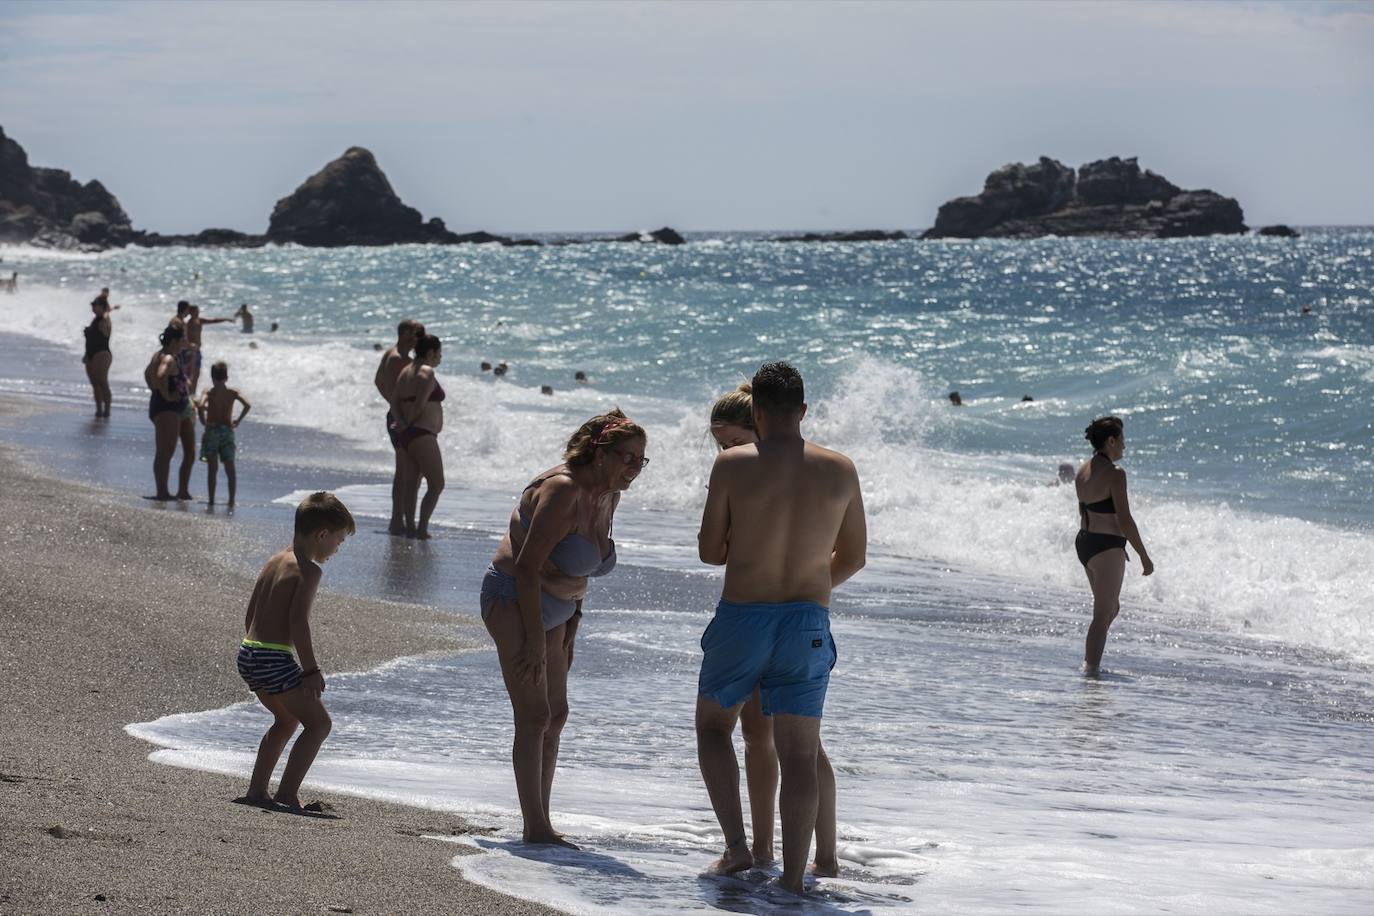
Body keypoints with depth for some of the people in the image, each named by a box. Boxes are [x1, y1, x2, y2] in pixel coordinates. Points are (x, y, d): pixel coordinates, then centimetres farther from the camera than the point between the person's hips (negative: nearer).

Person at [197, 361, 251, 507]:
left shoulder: (208, 392, -3)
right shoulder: (233, 392, 2)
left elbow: (200, 405, -21)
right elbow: (247, 405, -10)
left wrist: (203, 421, -6)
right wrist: (238, 420, 1)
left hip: (212, 430, -2)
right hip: (227, 431, 2)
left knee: (212, 468, -1)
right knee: (230, 468, 9)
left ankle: (211, 499, -4)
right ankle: (232, 499, 6)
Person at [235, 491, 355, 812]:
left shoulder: (274, 562, 16)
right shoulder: (309, 570, -10)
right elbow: (298, 620, -20)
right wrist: (312, 670, -16)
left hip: (248, 654, 9)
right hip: (276, 660, -9)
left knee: (287, 719, 28)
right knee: (319, 723, 2)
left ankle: (257, 789, 26)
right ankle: (286, 794, -6)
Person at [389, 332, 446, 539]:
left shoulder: (405, 372, 16)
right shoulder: (427, 373, -12)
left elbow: (395, 400, 7)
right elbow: (420, 404, -19)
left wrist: (401, 422, -5)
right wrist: (409, 423, -6)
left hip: (406, 436, 10)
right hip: (422, 434, -10)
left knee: (412, 482, 13)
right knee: (436, 485, -7)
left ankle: (410, 528, 13)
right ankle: (422, 529, -13)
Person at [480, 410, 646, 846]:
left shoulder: (607, 497, 4)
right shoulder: (563, 491, -23)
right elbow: (527, 565, -26)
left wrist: (569, 633, 14)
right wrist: (535, 641, -24)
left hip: (551, 610, 10)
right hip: (513, 601, -10)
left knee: (555, 715, 12)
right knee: (534, 716, -13)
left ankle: (540, 823, 19)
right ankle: (535, 827, -13)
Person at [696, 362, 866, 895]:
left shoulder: (733, 465, -9)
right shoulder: (839, 471, -1)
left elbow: (709, 551, -3)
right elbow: (853, 557, 8)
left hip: (742, 617, -2)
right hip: (808, 624, 2)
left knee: (713, 726, 20)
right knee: (798, 755, 5)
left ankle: (737, 846, 8)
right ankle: (793, 878, 2)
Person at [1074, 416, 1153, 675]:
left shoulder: (1083, 471, 10)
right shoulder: (1114, 474, -17)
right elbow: (1124, 520, -18)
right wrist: (1144, 556, -12)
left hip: (1084, 542, 9)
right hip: (1107, 548, -9)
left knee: (1112, 608, 22)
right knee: (1102, 616, -2)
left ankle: (1090, 663, 21)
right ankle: (1091, 670, -4)